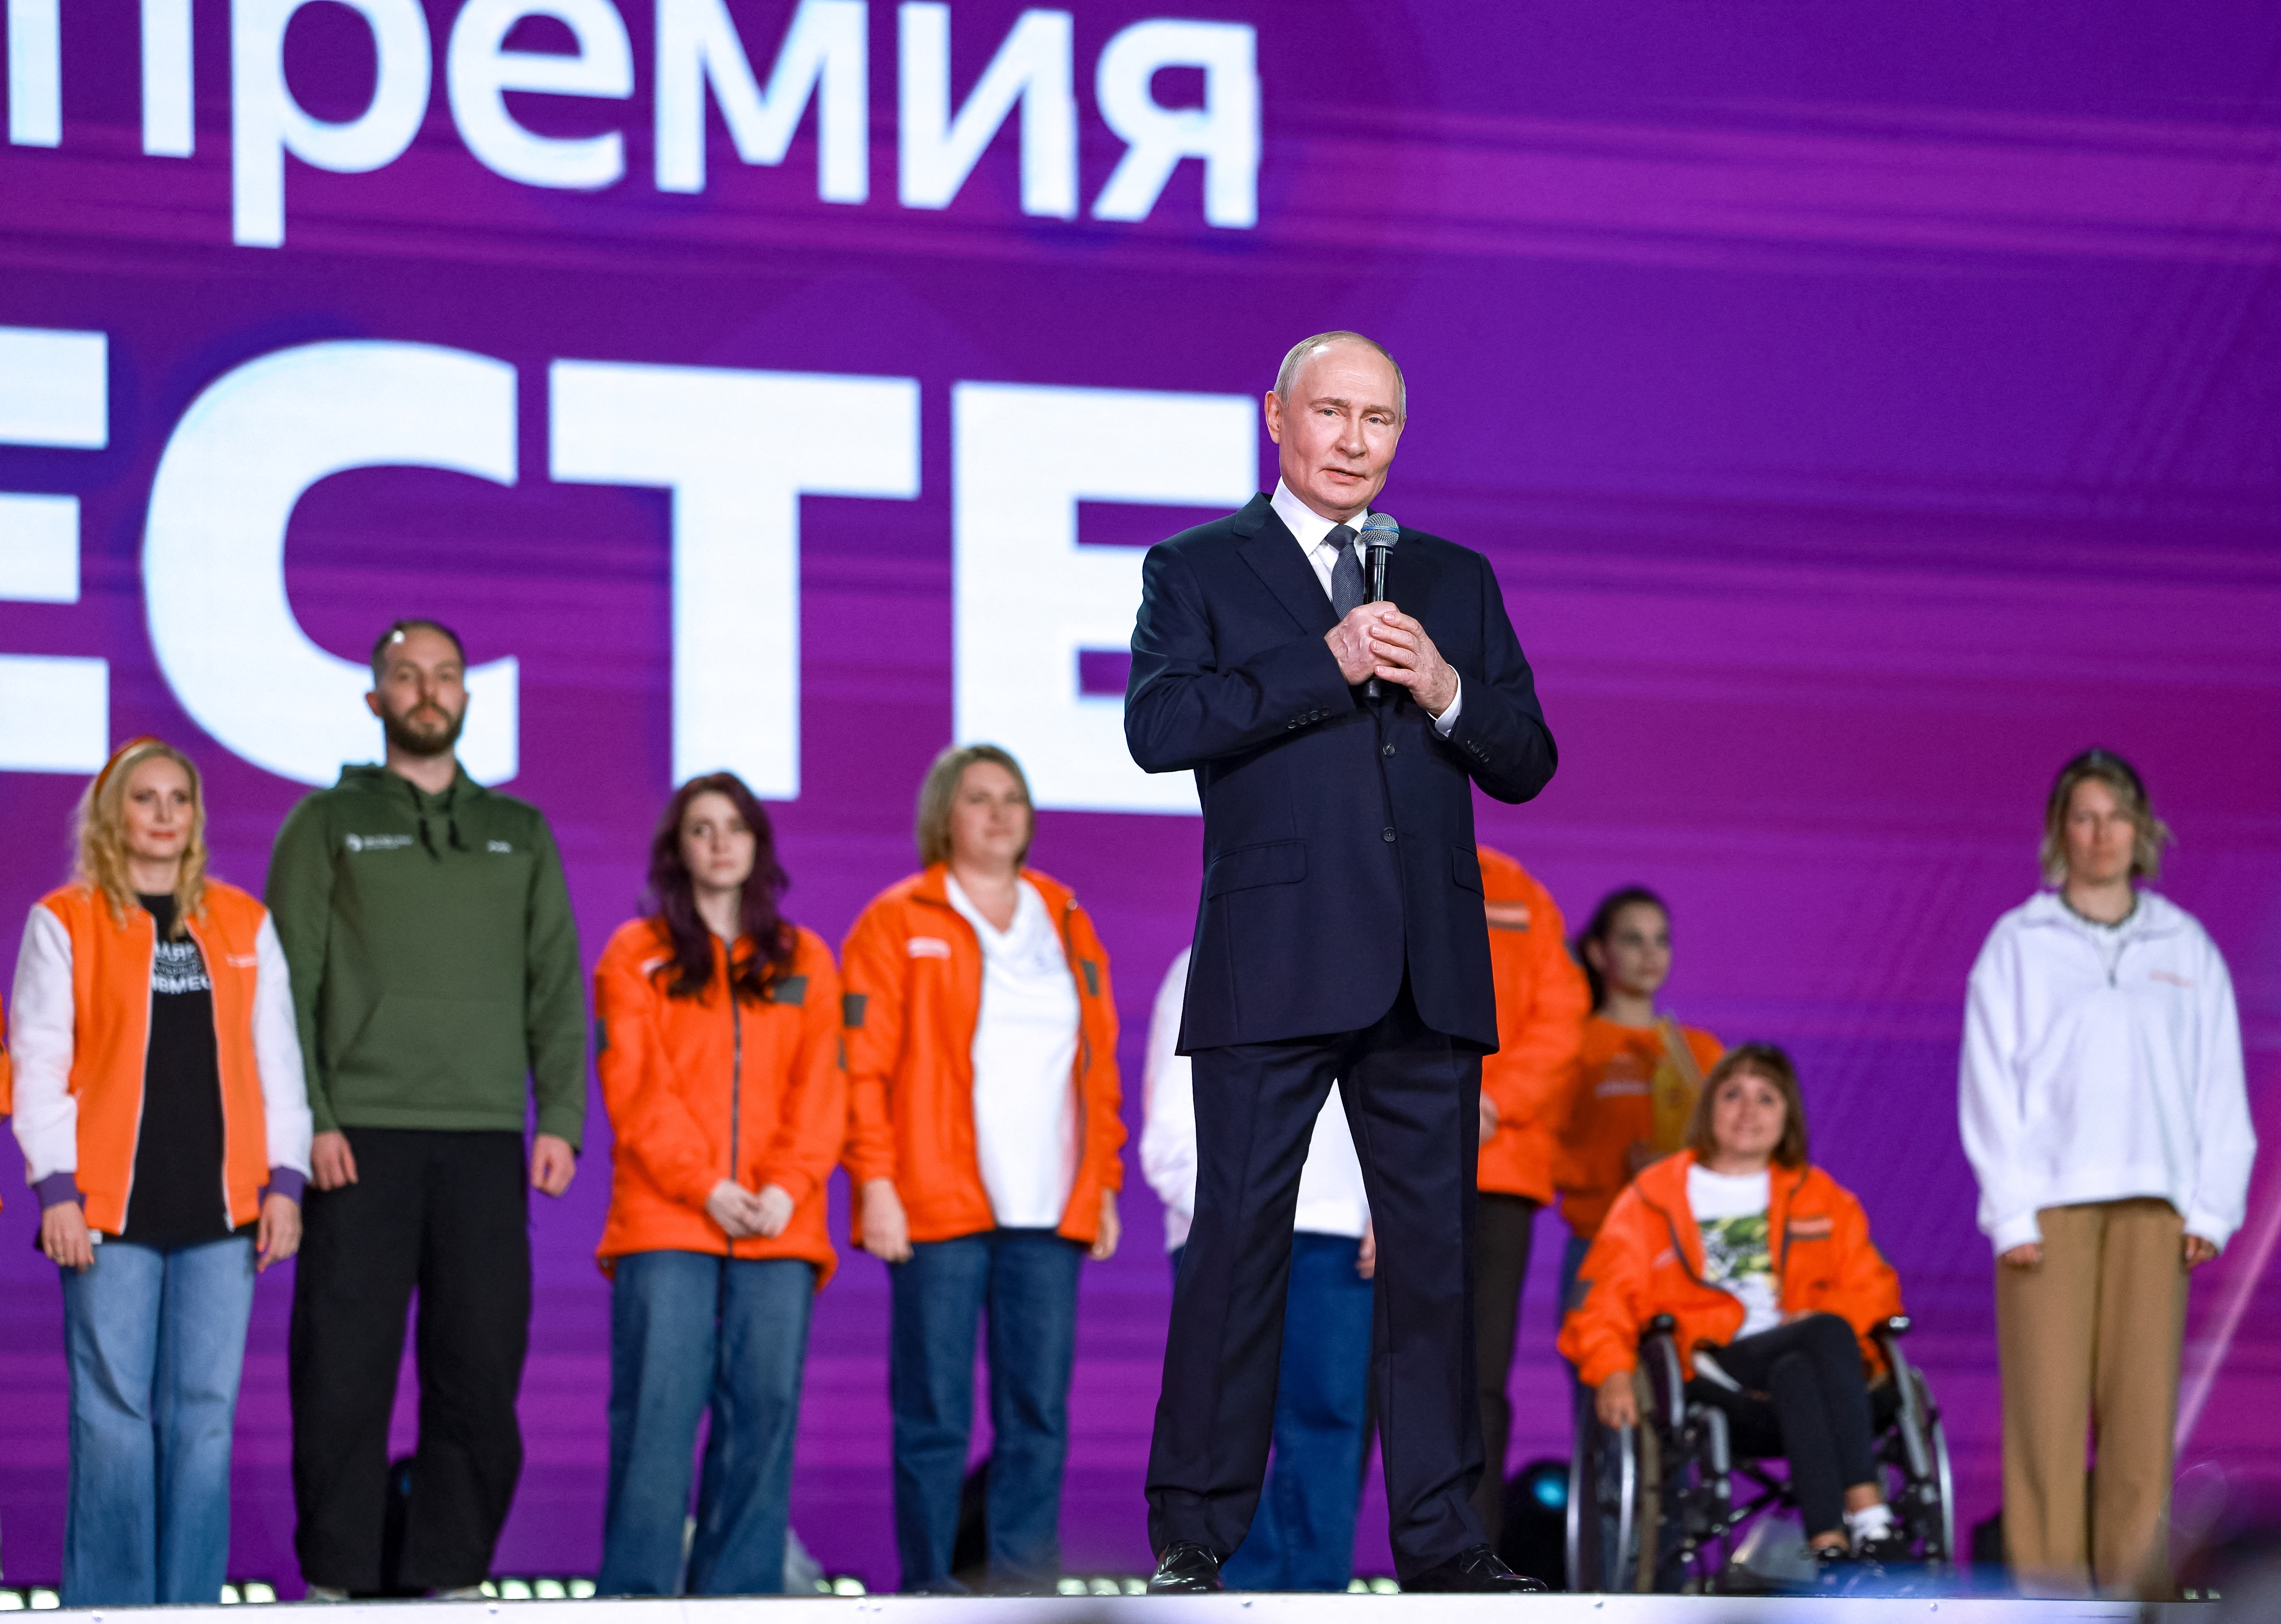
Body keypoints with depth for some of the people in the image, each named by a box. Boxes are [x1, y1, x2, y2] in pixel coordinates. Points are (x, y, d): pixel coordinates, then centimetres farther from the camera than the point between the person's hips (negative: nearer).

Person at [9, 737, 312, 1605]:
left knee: (206, 1414, 1)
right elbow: (39, 1065, 1)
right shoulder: (65, 922, 4)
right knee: (114, 1412, -5)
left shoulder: (244, 924, 13)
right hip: (111, 1209, -3)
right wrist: (57, 1190, -7)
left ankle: (191, 1605, 6)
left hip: (220, 1209, 3)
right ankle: (109, 1607, -1)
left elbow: (277, 1059, 14)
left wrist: (283, 1181, 6)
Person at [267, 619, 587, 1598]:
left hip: (486, 1143, 2)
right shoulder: (328, 825, 9)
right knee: (344, 1370, -5)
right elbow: (288, 983, 2)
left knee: (481, 1370, -1)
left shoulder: (519, 832, 18)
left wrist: (560, 1120, 0)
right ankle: (339, 1580, 1)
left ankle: (447, 1573, 5)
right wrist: (308, 1120, -10)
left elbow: (557, 987, 13)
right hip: (359, 1140, -2)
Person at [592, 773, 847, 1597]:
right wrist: (703, 1187, -12)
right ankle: (636, 1590, -9)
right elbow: (636, 1088, -1)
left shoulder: (805, 962, 16)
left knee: (766, 1402, -3)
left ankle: (739, 1591, 1)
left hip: (778, 1227, 2)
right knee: (657, 1403, -10)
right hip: (665, 1222, -2)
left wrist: (787, 1188, -8)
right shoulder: (637, 957, 9)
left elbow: (821, 1089, 8)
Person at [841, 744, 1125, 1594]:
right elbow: (862, 1064, -2)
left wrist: (1104, 1182, 11)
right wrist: (875, 1181, -10)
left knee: (1040, 1411, 0)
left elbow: (1100, 1068, 18)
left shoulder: (1066, 925, 18)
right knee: (934, 1414, -4)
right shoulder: (899, 923, 4)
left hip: (1049, 1214, 4)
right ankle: (929, 1591, 0)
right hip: (937, 1207, -4)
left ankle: (1025, 1591, 3)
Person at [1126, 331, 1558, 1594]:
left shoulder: (1455, 580, 18)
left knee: (1435, 1246, 3)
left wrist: (1447, 692, -7)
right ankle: (1193, 1535, -1)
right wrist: (1327, 663, -14)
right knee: (1239, 1242, -5)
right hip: (1272, 964, -4)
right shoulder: (1199, 569, 8)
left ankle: (1440, 1537, 7)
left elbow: (1527, 764, 13)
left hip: (1429, 971, 4)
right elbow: (1160, 725, -9)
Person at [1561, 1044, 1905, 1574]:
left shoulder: (1820, 1197, 25)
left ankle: (1829, 1540, -51)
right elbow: (1603, 1293, 8)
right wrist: (1612, 1370, -12)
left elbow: (1873, 1286, 15)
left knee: (1794, 1376, -38)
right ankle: (1864, 1511, -49)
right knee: (1830, 1332, -34)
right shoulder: (1655, 1197, 17)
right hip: (1710, 1368, -2)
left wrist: (1822, 1312, -8)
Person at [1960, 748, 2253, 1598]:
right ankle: (2051, 1584, -5)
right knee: (2048, 1399, -7)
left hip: (2153, 1204, 2)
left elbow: (2220, 1082, 10)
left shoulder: (2186, 948, 12)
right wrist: (2010, 1210, -7)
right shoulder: (2018, 945, 5)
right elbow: (1990, 1081, 2)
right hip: (2050, 1200, -2)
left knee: (2144, 1398, -2)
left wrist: (2213, 1205, 1)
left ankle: (2134, 1583, 1)